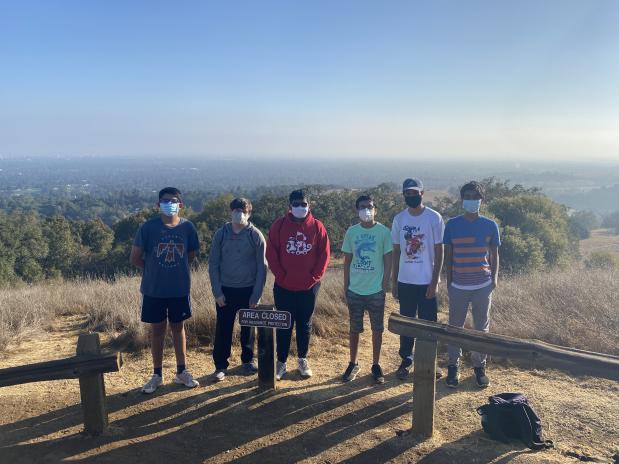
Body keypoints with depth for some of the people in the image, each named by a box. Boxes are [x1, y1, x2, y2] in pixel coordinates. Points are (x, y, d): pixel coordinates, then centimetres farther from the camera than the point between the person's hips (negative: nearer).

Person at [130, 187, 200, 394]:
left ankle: (182, 371, 27)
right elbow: (135, 258, -4)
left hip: (180, 289, 2)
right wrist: (153, 270, 4)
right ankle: (157, 375, 24)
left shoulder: (188, 227, -5)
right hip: (154, 290, -1)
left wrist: (176, 268, 6)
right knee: (157, 330, 10)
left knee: (178, 328, 14)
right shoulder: (148, 227, -11)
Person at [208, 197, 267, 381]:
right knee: (223, 328, 3)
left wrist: (256, 295, -7)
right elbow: (213, 264, 0)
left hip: (248, 290, -1)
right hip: (225, 290, 1)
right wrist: (217, 292, -6)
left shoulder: (256, 236, -6)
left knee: (248, 328, 11)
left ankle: (248, 360, 30)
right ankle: (220, 365, 16)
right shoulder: (221, 234, -2)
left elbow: (262, 267, -4)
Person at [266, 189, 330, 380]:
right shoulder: (279, 225, -2)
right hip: (284, 287, 0)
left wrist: (314, 277, -8)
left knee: (305, 325, 12)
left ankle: (303, 360, 27)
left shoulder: (317, 227, -1)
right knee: (284, 325, 7)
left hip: (309, 287, 1)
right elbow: (271, 253, -3)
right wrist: (281, 276, -9)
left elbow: (324, 255, -1)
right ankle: (281, 362, 18)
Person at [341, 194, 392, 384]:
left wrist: (385, 285, -6)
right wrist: (346, 285, 4)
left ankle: (376, 365, 23)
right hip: (354, 290, 2)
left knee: (377, 329, 8)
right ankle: (353, 364, 26)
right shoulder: (351, 231, 1)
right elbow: (347, 260, 6)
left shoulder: (383, 232, -5)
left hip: (375, 290, -2)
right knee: (354, 328, 12)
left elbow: (388, 261, -2)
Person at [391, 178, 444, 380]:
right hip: (405, 281, 3)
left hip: (426, 282, -3)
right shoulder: (399, 219, 3)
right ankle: (406, 359, 25)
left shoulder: (434, 218, -7)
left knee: (428, 323, 5)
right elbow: (396, 252, 8)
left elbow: (439, 252, -5)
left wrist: (435, 281, -10)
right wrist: (394, 281, 6)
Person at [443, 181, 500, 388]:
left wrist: (494, 278, -2)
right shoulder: (452, 224, 0)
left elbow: (494, 255, 8)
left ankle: (479, 365, 23)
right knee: (455, 327, 6)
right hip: (458, 286, 0)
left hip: (483, 285, 1)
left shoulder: (490, 226, 1)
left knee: (482, 327, 9)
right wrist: (449, 281, 3)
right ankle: (453, 366, 19)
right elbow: (448, 255, 5)